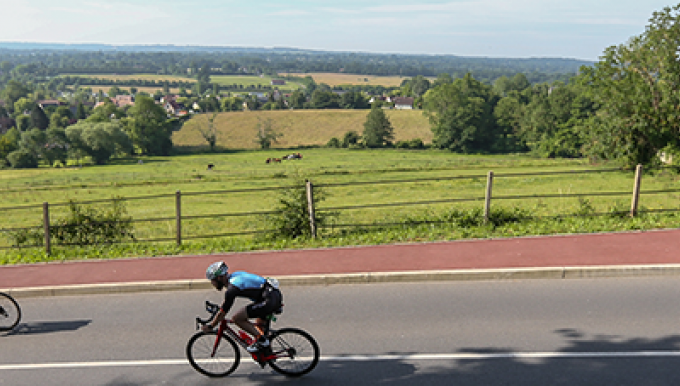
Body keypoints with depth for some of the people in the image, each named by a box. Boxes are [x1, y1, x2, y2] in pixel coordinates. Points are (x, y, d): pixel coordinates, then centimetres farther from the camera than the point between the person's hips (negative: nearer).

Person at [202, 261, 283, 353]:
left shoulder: (232, 288, -12)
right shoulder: (234, 276, 15)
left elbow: (223, 313, -7)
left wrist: (210, 325, 6)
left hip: (270, 300, -10)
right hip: (277, 297, 10)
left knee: (237, 318, -8)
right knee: (260, 323, 29)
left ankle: (261, 339, -3)